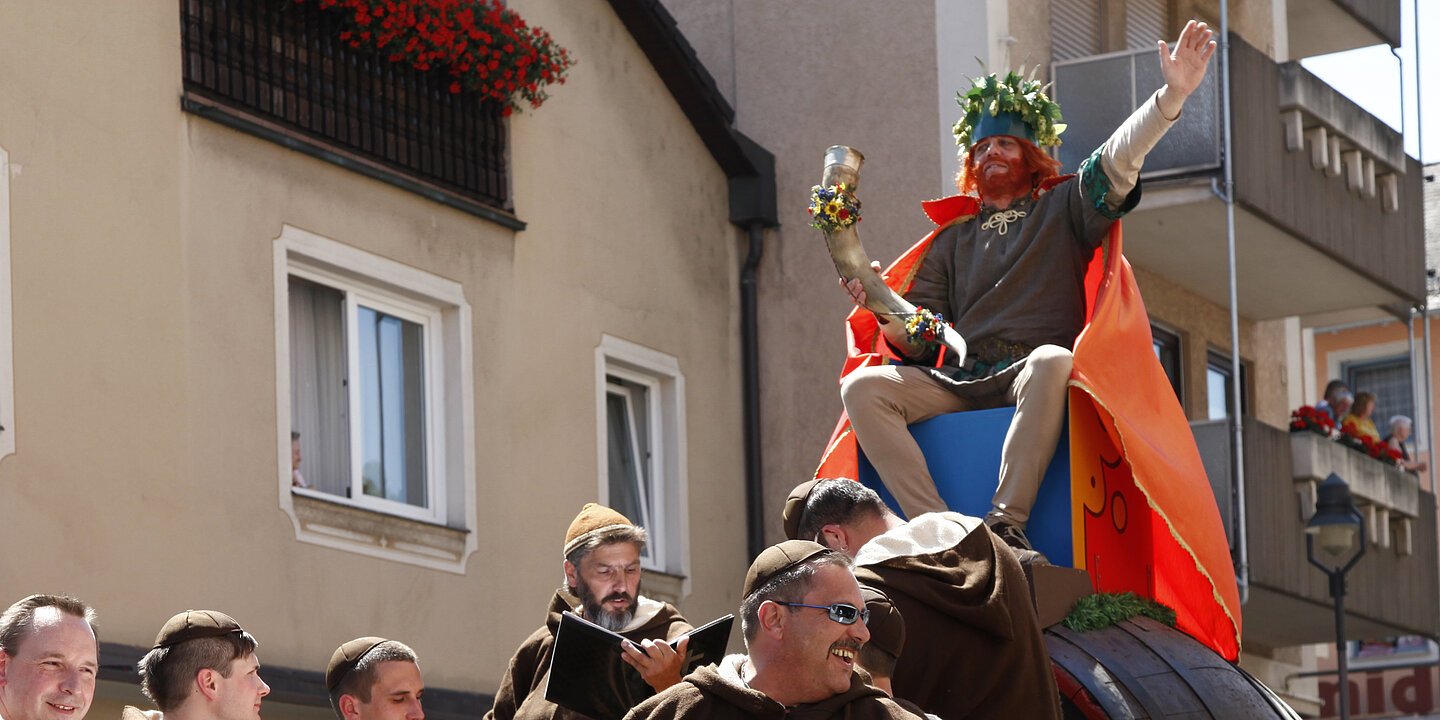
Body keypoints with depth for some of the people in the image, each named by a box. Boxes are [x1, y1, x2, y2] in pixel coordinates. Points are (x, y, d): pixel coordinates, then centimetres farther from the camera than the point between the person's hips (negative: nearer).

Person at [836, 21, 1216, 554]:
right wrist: (883, 308, -4)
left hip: (1032, 376, -3)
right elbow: (920, 339, 17)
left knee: (1052, 362, -39)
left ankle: (1005, 524, -42)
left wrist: (1173, 95, -15)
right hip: (960, 384, 3)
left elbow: (1118, 161, 0)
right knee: (862, 386, -22)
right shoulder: (953, 240, 26)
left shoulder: (1063, 209, 18)